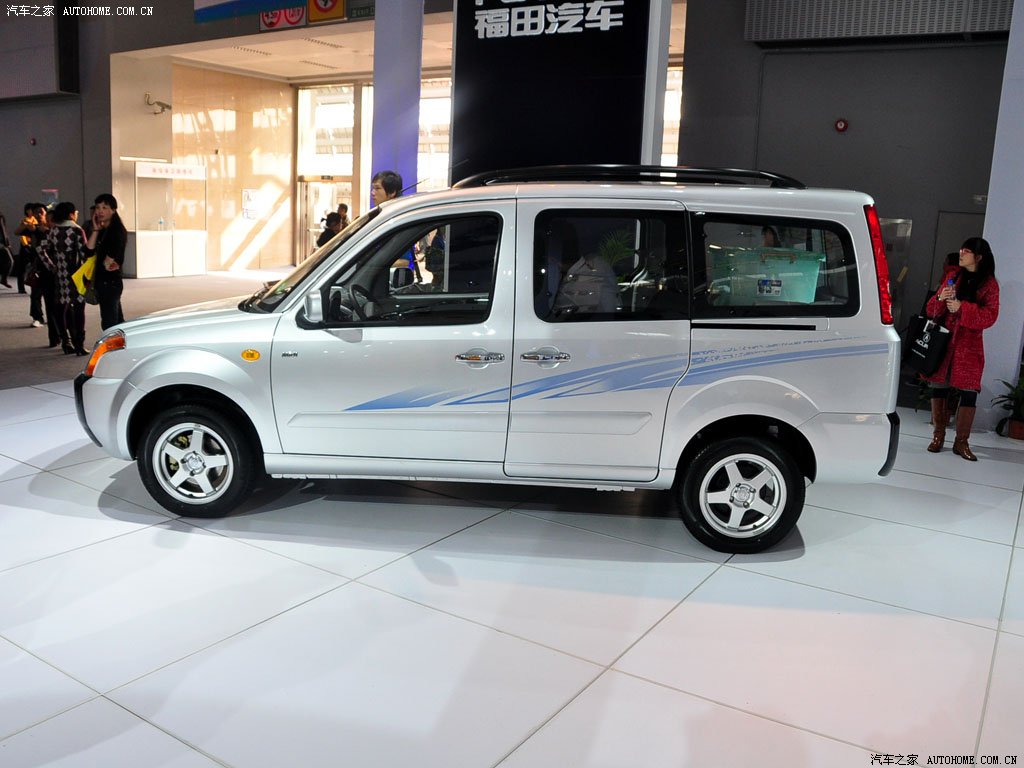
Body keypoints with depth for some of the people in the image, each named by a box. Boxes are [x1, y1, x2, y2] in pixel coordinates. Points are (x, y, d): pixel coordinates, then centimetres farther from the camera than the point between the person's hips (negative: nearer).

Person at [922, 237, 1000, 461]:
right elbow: (931, 310, 11)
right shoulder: (953, 277, 11)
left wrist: (962, 308, -21)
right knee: (939, 388, 6)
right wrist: (940, 299, -11)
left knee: (969, 392, -5)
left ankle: (961, 442, 5)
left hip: (969, 345, -3)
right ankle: (938, 436, 19)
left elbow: (990, 316, -10)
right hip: (943, 341, 3)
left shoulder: (989, 284, 0)